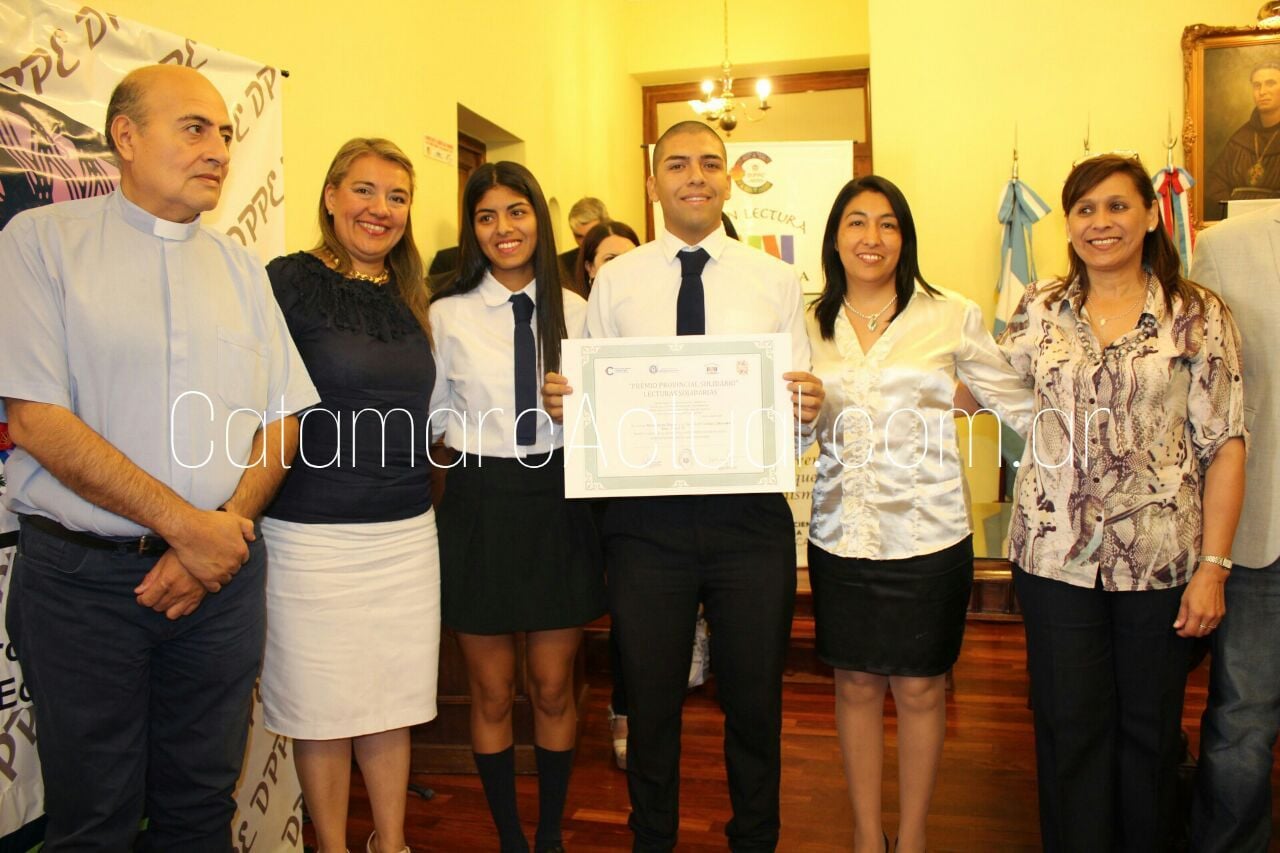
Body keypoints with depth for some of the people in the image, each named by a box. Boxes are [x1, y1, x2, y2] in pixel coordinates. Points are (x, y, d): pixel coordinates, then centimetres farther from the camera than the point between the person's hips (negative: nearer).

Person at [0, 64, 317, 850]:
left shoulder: (241, 268, 10)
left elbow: (283, 420, 6)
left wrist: (223, 529, -10)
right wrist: (186, 526, -15)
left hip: (222, 573, 3)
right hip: (81, 575, -3)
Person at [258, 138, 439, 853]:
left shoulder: (410, 297, 11)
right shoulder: (290, 282, -6)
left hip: (407, 532, 5)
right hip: (313, 533, -4)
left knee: (393, 702, 14)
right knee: (323, 710, 9)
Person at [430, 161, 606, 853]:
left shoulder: (575, 312, 3)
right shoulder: (448, 315, -1)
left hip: (559, 501, 1)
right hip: (480, 503, -1)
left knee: (553, 689, 12)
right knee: (491, 694, 11)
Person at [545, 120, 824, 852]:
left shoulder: (776, 280, 5)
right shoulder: (615, 282, 5)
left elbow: (805, 403, 2)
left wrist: (812, 405, -20)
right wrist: (563, 403, -18)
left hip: (751, 514, 1)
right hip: (645, 518, 0)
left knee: (756, 702, 14)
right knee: (651, 703, 14)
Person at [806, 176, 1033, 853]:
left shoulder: (951, 316, -3)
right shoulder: (811, 326, 6)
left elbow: (1021, 405, -1)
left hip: (927, 536, -2)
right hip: (841, 536, 3)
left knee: (919, 690, 9)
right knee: (856, 685, 13)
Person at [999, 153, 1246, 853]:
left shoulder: (1199, 316, -1)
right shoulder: (1040, 309, 5)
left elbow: (1224, 448, -4)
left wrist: (1213, 567, -7)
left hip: (1161, 560, -1)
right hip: (1055, 554, 1)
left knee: (1150, 728, 14)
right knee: (1069, 726, 9)